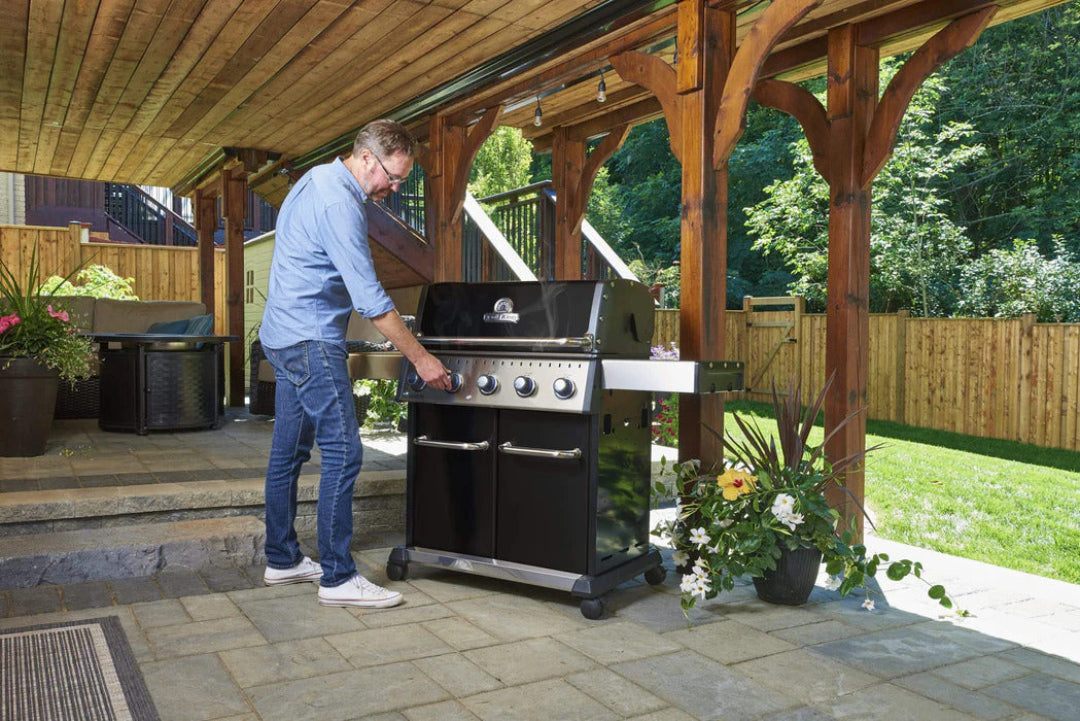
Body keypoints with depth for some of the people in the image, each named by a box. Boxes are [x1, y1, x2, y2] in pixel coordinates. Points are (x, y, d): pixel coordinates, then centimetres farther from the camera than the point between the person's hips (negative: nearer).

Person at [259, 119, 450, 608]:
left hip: (284, 337, 11)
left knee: (288, 452, 13)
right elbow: (370, 298, -22)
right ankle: (337, 577, -5)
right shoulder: (339, 202, -19)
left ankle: (282, 561, 22)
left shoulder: (316, 180, 14)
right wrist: (420, 358, -17)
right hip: (310, 341, -11)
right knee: (342, 453, -10)